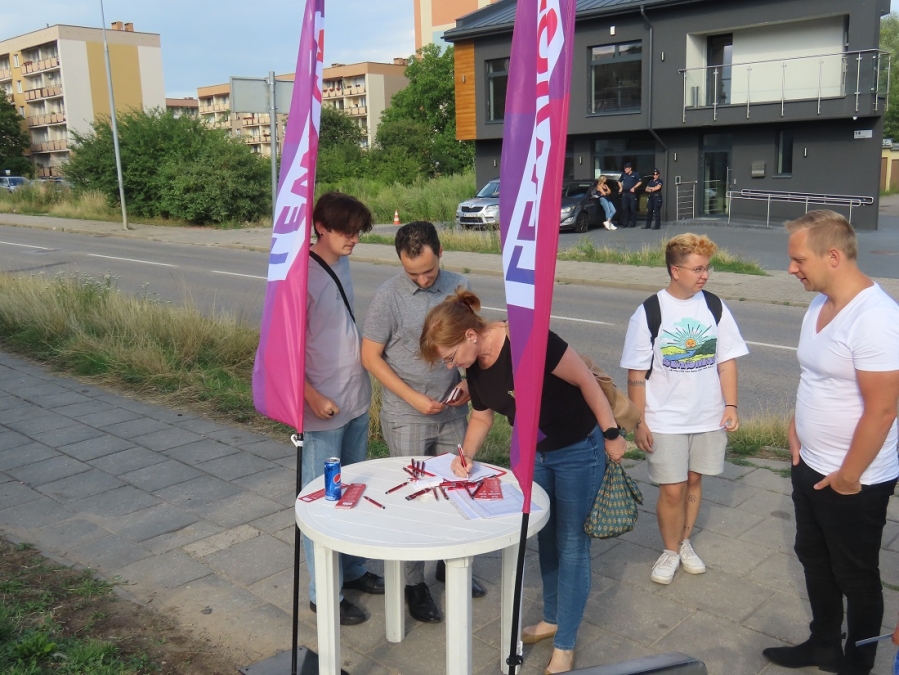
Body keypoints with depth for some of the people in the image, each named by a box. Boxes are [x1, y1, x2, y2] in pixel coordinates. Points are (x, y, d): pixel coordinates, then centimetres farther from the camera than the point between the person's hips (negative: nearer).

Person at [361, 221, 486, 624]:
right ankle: (414, 583, 22)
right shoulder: (389, 296, -13)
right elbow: (371, 356, -10)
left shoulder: (459, 288, -1)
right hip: (407, 417, -4)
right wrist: (413, 398, -15)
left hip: (453, 412, 4)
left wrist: (468, 380, -8)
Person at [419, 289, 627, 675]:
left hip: (579, 451, -7)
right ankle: (552, 619, 38)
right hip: (534, 453, 7)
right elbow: (482, 416, 7)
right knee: (545, 538, 18)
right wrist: (468, 454, -10)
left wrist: (611, 433, -15)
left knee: (570, 543, 3)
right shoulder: (475, 368, -8)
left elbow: (585, 380, -21)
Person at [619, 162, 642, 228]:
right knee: (624, 208, 3)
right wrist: (621, 188, 12)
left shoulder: (635, 174, -1)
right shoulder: (624, 175, 12)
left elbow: (640, 182, 0)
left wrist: (634, 188, -9)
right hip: (624, 193, 5)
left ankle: (633, 223, 0)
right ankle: (625, 223, 9)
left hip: (632, 193, -5)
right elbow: (620, 181, 27)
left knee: (632, 208, -4)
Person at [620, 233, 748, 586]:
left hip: (708, 417, 3)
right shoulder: (649, 312, -11)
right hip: (665, 420, -3)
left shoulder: (715, 307, -2)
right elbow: (636, 374, -7)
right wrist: (639, 422, -8)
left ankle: (685, 543, 36)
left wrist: (730, 405, -4)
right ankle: (670, 551, 25)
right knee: (672, 489, 2)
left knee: (693, 480, 15)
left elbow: (727, 360, 4)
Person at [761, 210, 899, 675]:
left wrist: (848, 477, -18)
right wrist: (796, 429, 8)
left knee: (855, 576, 11)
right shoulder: (819, 305, 2)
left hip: (854, 483, -8)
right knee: (813, 558, 22)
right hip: (809, 467, 9)